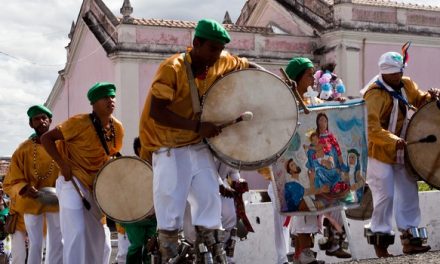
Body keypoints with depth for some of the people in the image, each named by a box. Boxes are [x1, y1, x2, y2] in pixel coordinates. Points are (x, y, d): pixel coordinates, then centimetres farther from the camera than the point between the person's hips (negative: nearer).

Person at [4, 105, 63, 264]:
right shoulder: (24, 149, -3)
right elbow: (10, 182, -2)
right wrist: (24, 188, -22)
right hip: (32, 202, -1)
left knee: (57, 244, 6)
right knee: (35, 244, 2)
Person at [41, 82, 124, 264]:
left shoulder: (117, 128, 0)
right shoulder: (79, 123, -18)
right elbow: (46, 138, -14)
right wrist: (62, 165, -21)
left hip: (96, 186, 7)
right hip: (73, 181, -7)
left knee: (96, 234, 13)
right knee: (78, 232, -16)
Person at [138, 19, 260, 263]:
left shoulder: (221, 62, -2)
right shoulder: (172, 68, -21)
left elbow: (247, 65, 17)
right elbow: (156, 112, -27)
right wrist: (197, 126, -31)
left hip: (198, 145, 6)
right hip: (169, 147, -5)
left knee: (210, 197, 1)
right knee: (171, 202, -8)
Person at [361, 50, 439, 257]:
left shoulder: (405, 84, 2)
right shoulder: (375, 94, -22)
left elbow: (419, 100, 20)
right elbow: (371, 127, -30)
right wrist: (393, 141, -40)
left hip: (402, 150, 8)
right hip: (379, 152, -8)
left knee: (409, 193, 9)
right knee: (385, 195, -8)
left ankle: (410, 237, 16)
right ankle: (380, 239, 7)